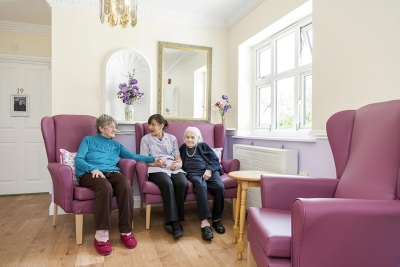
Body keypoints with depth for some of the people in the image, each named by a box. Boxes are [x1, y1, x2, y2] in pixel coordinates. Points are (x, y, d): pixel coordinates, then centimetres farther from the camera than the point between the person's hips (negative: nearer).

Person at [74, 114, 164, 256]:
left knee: (126, 185, -32)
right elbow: (78, 159, 3)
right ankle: (101, 236, -36)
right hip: (90, 173, -3)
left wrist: (153, 159, 4)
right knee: (105, 187, -39)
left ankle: (126, 232, -26)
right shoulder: (88, 140, 17)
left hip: (112, 173, 3)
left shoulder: (116, 145, 27)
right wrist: (93, 169, -16)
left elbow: (133, 156, 16)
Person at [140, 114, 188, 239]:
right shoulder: (146, 139, 15)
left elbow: (178, 159, 14)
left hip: (174, 168, 3)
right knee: (168, 184, -36)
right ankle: (174, 222, -29)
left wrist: (178, 164, -10)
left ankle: (172, 221, -20)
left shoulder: (172, 138, 21)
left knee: (183, 183, -31)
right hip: (156, 169, -2)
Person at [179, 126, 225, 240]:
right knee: (201, 186, -37)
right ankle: (204, 222, -41)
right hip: (193, 173, -1)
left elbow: (215, 159, 11)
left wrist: (209, 170, -7)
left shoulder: (203, 146, 21)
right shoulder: (182, 148, 26)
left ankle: (216, 219, -14)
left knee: (220, 187, -30)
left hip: (209, 171, 1)